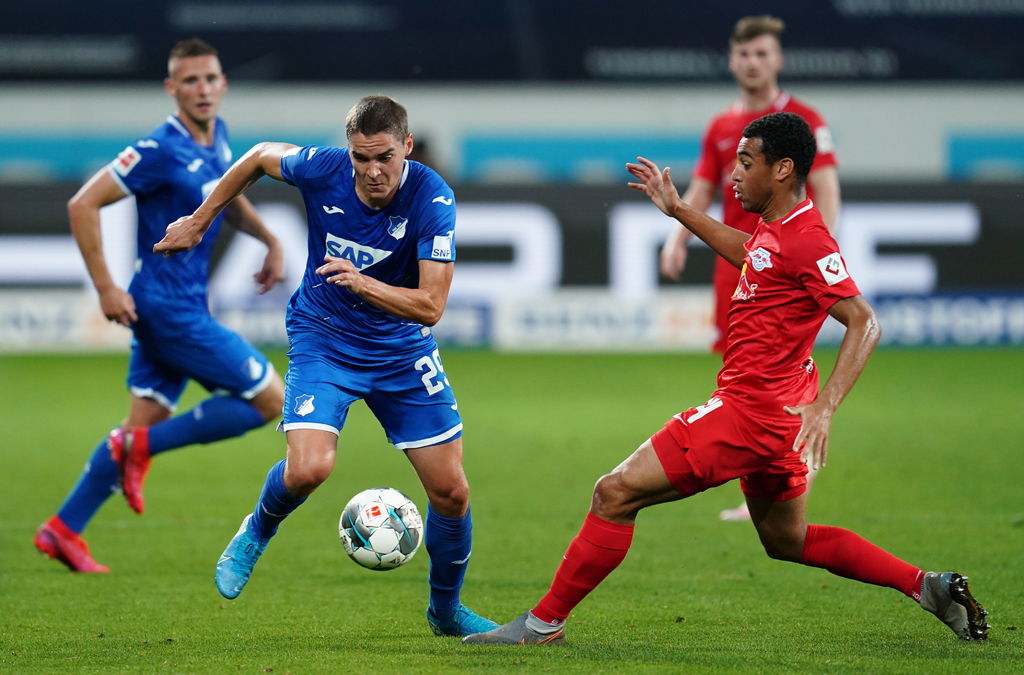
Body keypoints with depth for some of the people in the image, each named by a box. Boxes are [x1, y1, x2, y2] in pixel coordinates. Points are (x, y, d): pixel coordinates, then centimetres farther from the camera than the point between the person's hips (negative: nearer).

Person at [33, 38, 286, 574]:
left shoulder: (217, 136, 7)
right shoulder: (162, 150, -20)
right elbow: (83, 205, -19)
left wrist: (270, 240, 18)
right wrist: (106, 288, -19)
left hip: (182, 308, 9)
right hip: (169, 309, -9)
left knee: (146, 420, 12)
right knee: (271, 399, -6)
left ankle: (63, 530, 17)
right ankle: (143, 447, 0)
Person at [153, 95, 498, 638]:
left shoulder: (433, 200, -23)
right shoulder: (321, 169, -18)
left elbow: (430, 306, -26)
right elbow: (260, 156, 5)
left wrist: (362, 284, -42)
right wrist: (198, 222, 11)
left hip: (401, 349, 1)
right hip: (323, 341, -1)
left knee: (451, 491, -1)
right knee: (308, 469, -25)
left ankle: (445, 610, 25)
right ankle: (255, 533, 10)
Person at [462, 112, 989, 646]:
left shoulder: (806, 240, -19)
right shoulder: (776, 227, 10)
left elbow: (863, 323, -25)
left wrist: (825, 406, -34)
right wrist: (678, 210, 34)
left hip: (748, 410, -11)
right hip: (775, 415, 11)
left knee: (616, 493, -9)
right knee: (787, 541, 23)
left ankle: (545, 622, -3)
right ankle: (927, 586, 22)